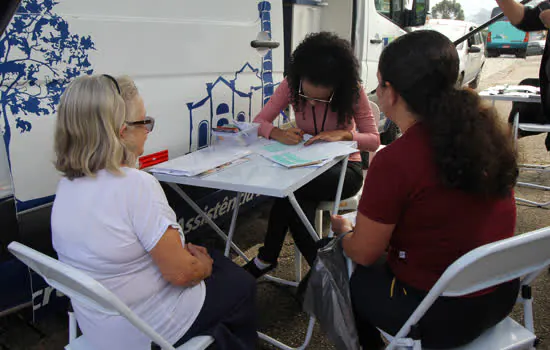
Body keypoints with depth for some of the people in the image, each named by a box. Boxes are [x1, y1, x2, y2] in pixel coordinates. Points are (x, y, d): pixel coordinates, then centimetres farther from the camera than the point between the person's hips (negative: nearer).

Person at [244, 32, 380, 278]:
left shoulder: (352, 91, -15)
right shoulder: (291, 85, -10)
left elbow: (374, 140, -12)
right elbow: (258, 122, -9)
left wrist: (344, 134, -33)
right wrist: (277, 133, -32)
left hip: (345, 168, -3)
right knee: (299, 211, -32)